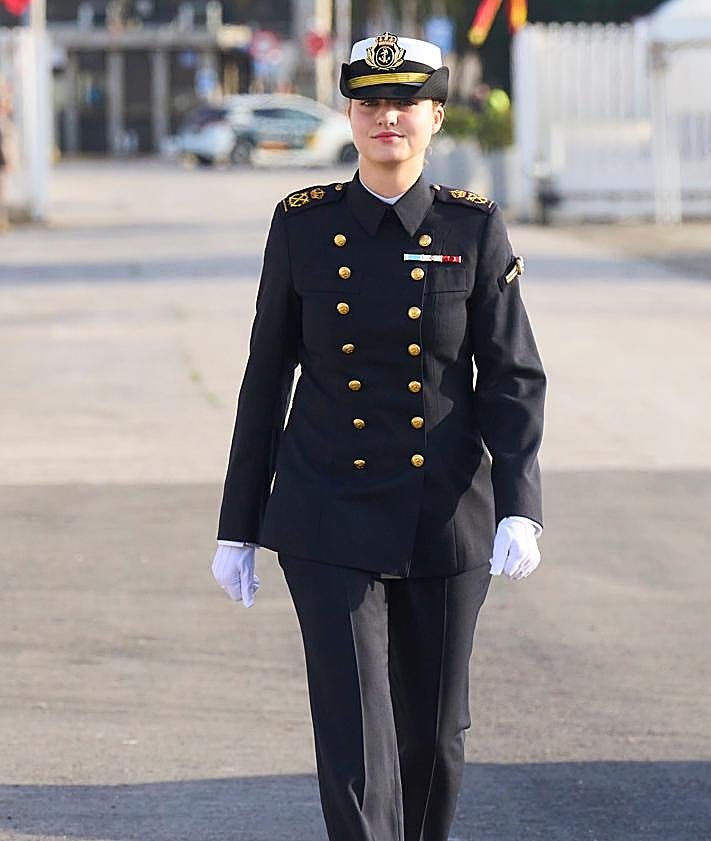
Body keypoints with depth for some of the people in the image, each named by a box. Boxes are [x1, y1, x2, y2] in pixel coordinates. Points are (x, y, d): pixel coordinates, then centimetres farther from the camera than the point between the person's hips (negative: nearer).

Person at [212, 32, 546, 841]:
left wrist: (520, 510, -19)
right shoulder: (302, 225, -3)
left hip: (446, 519, 1)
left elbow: (513, 378, -5)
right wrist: (236, 528, 3)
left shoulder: (474, 228, -3)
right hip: (330, 518, -1)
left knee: (431, 731, 13)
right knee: (354, 736, -10)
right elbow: (266, 381, 3)